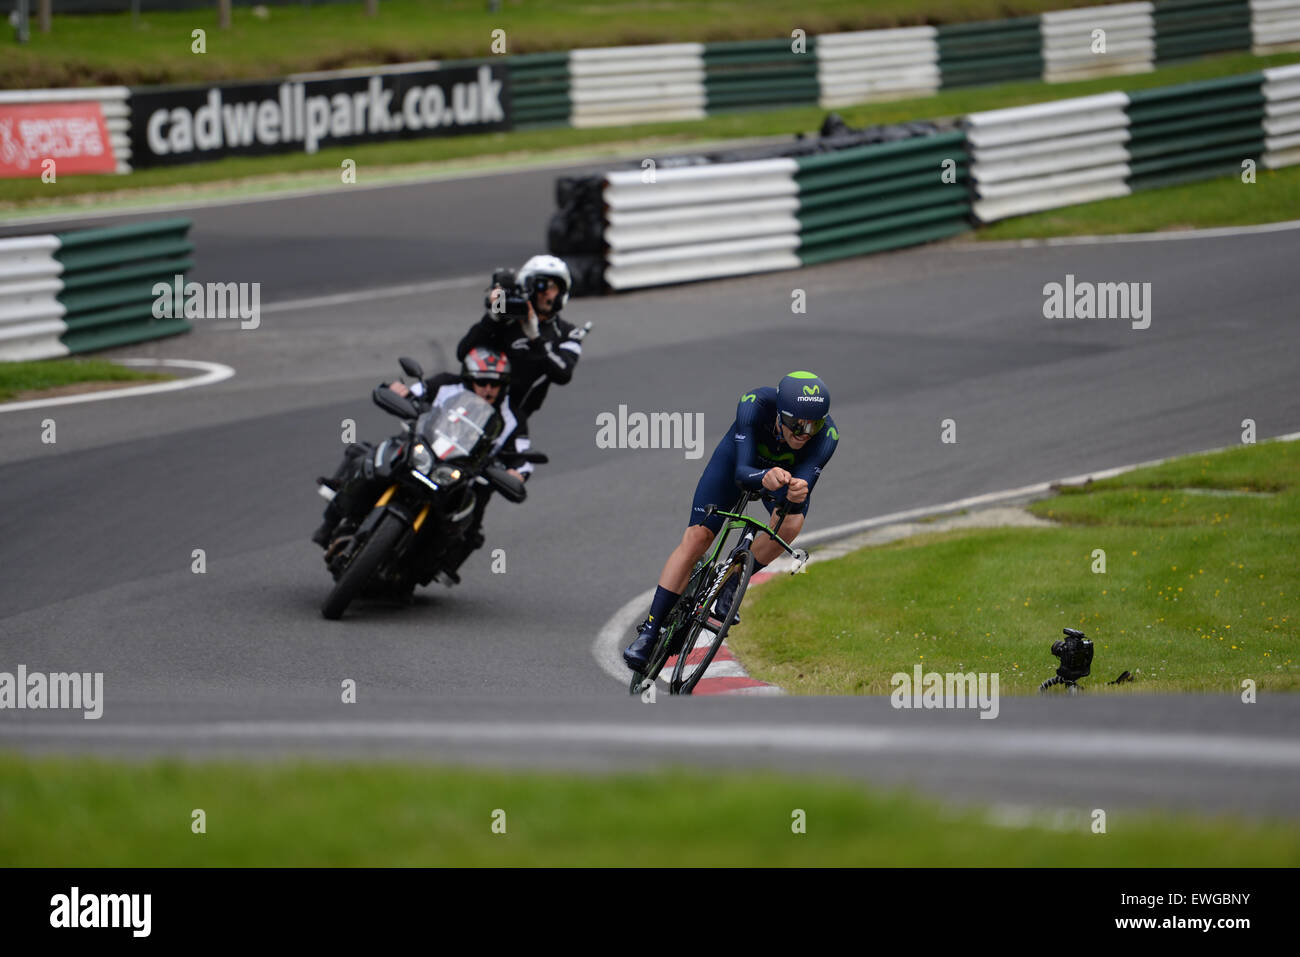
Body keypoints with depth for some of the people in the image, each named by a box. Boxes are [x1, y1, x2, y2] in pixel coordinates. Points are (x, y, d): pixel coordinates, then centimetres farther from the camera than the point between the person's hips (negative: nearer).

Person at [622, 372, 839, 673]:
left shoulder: (827, 435, -36)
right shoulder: (755, 404, -39)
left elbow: (800, 491, -41)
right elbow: (741, 472, -44)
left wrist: (796, 495, -65)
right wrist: (765, 478, -66)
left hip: (791, 471, 1)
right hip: (738, 460, -1)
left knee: (791, 524, -31)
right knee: (696, 538, -14)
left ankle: (731, 584, -8)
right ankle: (650, 629, -8)